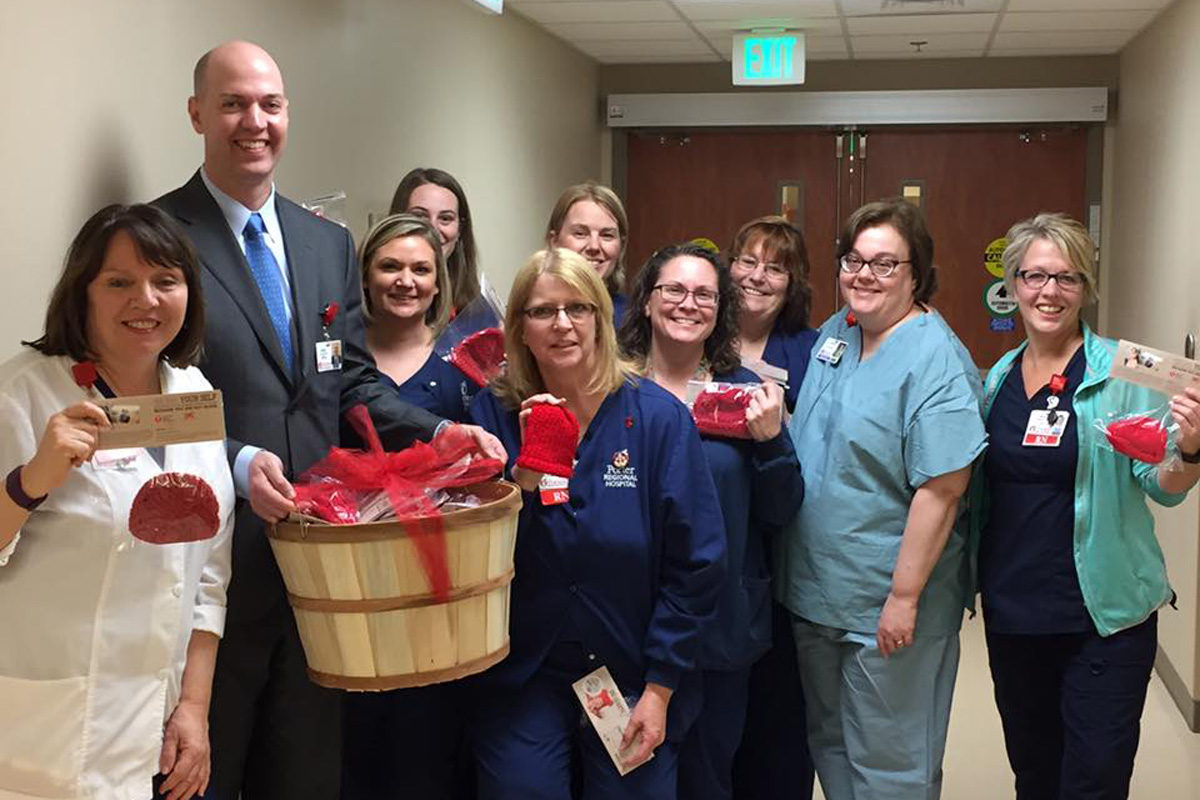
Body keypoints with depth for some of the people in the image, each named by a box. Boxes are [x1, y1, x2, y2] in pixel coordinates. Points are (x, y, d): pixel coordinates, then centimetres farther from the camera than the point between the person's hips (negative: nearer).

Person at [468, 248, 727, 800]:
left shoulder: (657, 416, -8)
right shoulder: (493, 415, -3)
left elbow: (695, 564, -7)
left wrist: (659, 689, -8)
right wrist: (525, 477, -22)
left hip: (634, 678, -1)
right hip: (521, 682, 1)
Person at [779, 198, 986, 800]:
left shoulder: (934, 360, -19)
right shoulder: (836, 331, 6)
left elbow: (941, 490, -24)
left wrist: (904, 597, -24)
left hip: (887, 606, -8)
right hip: (814, 591, 8)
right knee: (828, 743, 22)